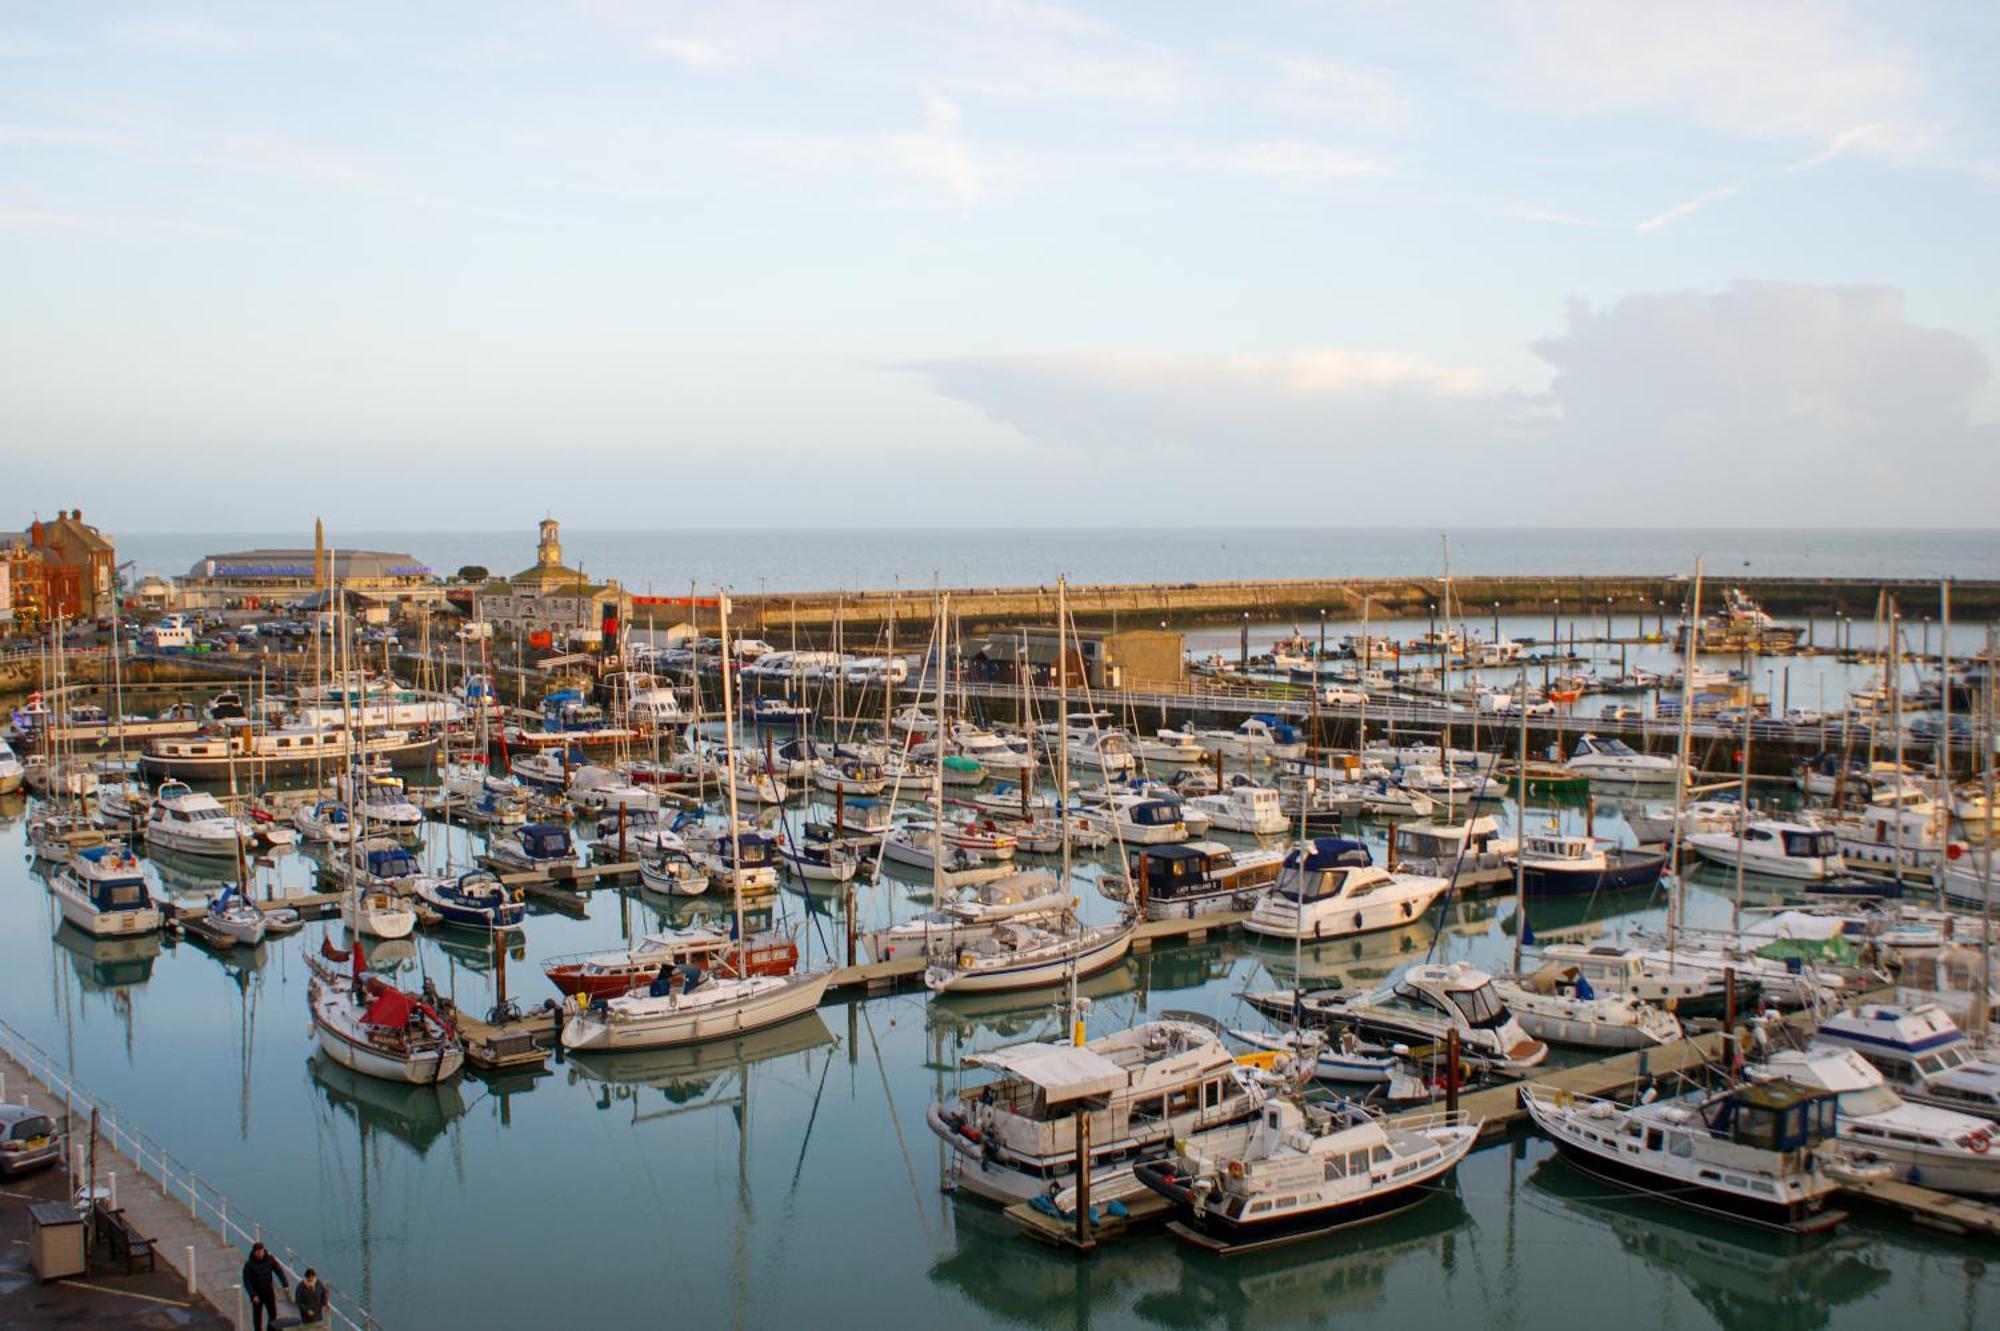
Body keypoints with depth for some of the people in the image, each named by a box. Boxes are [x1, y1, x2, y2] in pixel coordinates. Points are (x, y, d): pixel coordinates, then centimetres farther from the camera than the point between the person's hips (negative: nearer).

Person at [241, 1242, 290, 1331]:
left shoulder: (270, 1259, -12)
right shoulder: (249, 1264, -18)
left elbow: (279, 1271, -12)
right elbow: (246, 1282, -16)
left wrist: (285, 1285, -24)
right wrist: (253, 1295, -24)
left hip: (269, 1292, 2)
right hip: (257, 1294, -2)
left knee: (273, 1315, 4)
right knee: (257, 1316, 12)